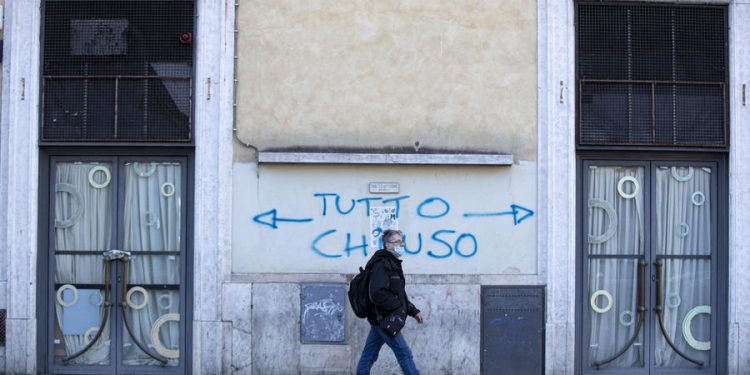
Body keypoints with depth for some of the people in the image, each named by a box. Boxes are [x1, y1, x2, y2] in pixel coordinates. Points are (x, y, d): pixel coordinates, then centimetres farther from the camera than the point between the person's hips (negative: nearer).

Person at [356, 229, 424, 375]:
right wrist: (398, 306, -17)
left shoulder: (393, 264, 18)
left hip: (380, 319, 10)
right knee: (404, 353, -5)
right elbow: (377, 294, -26)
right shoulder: (382, 264, -16)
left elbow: (399, 294, 25)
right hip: (385, 319, -10)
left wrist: (413, 311, 15)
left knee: (369, 355, 11)